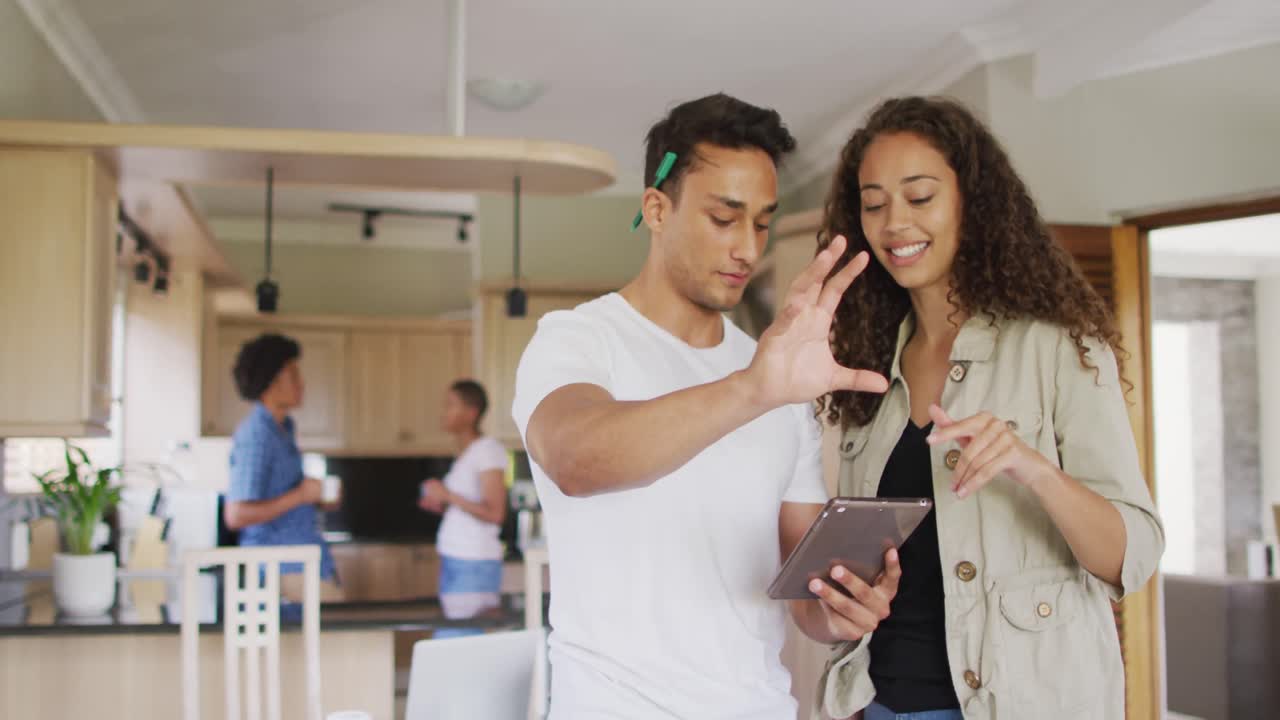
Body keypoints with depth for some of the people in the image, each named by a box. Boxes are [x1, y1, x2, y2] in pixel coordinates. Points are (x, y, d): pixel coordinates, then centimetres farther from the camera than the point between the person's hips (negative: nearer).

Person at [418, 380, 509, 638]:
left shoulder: (488, 450, -9)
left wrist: (448, 495, -13)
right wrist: (442, 505, 11)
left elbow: (495, 514, -18)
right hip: (454, 561, 9)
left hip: (474, 565, -9)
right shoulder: (465, 453, 17)